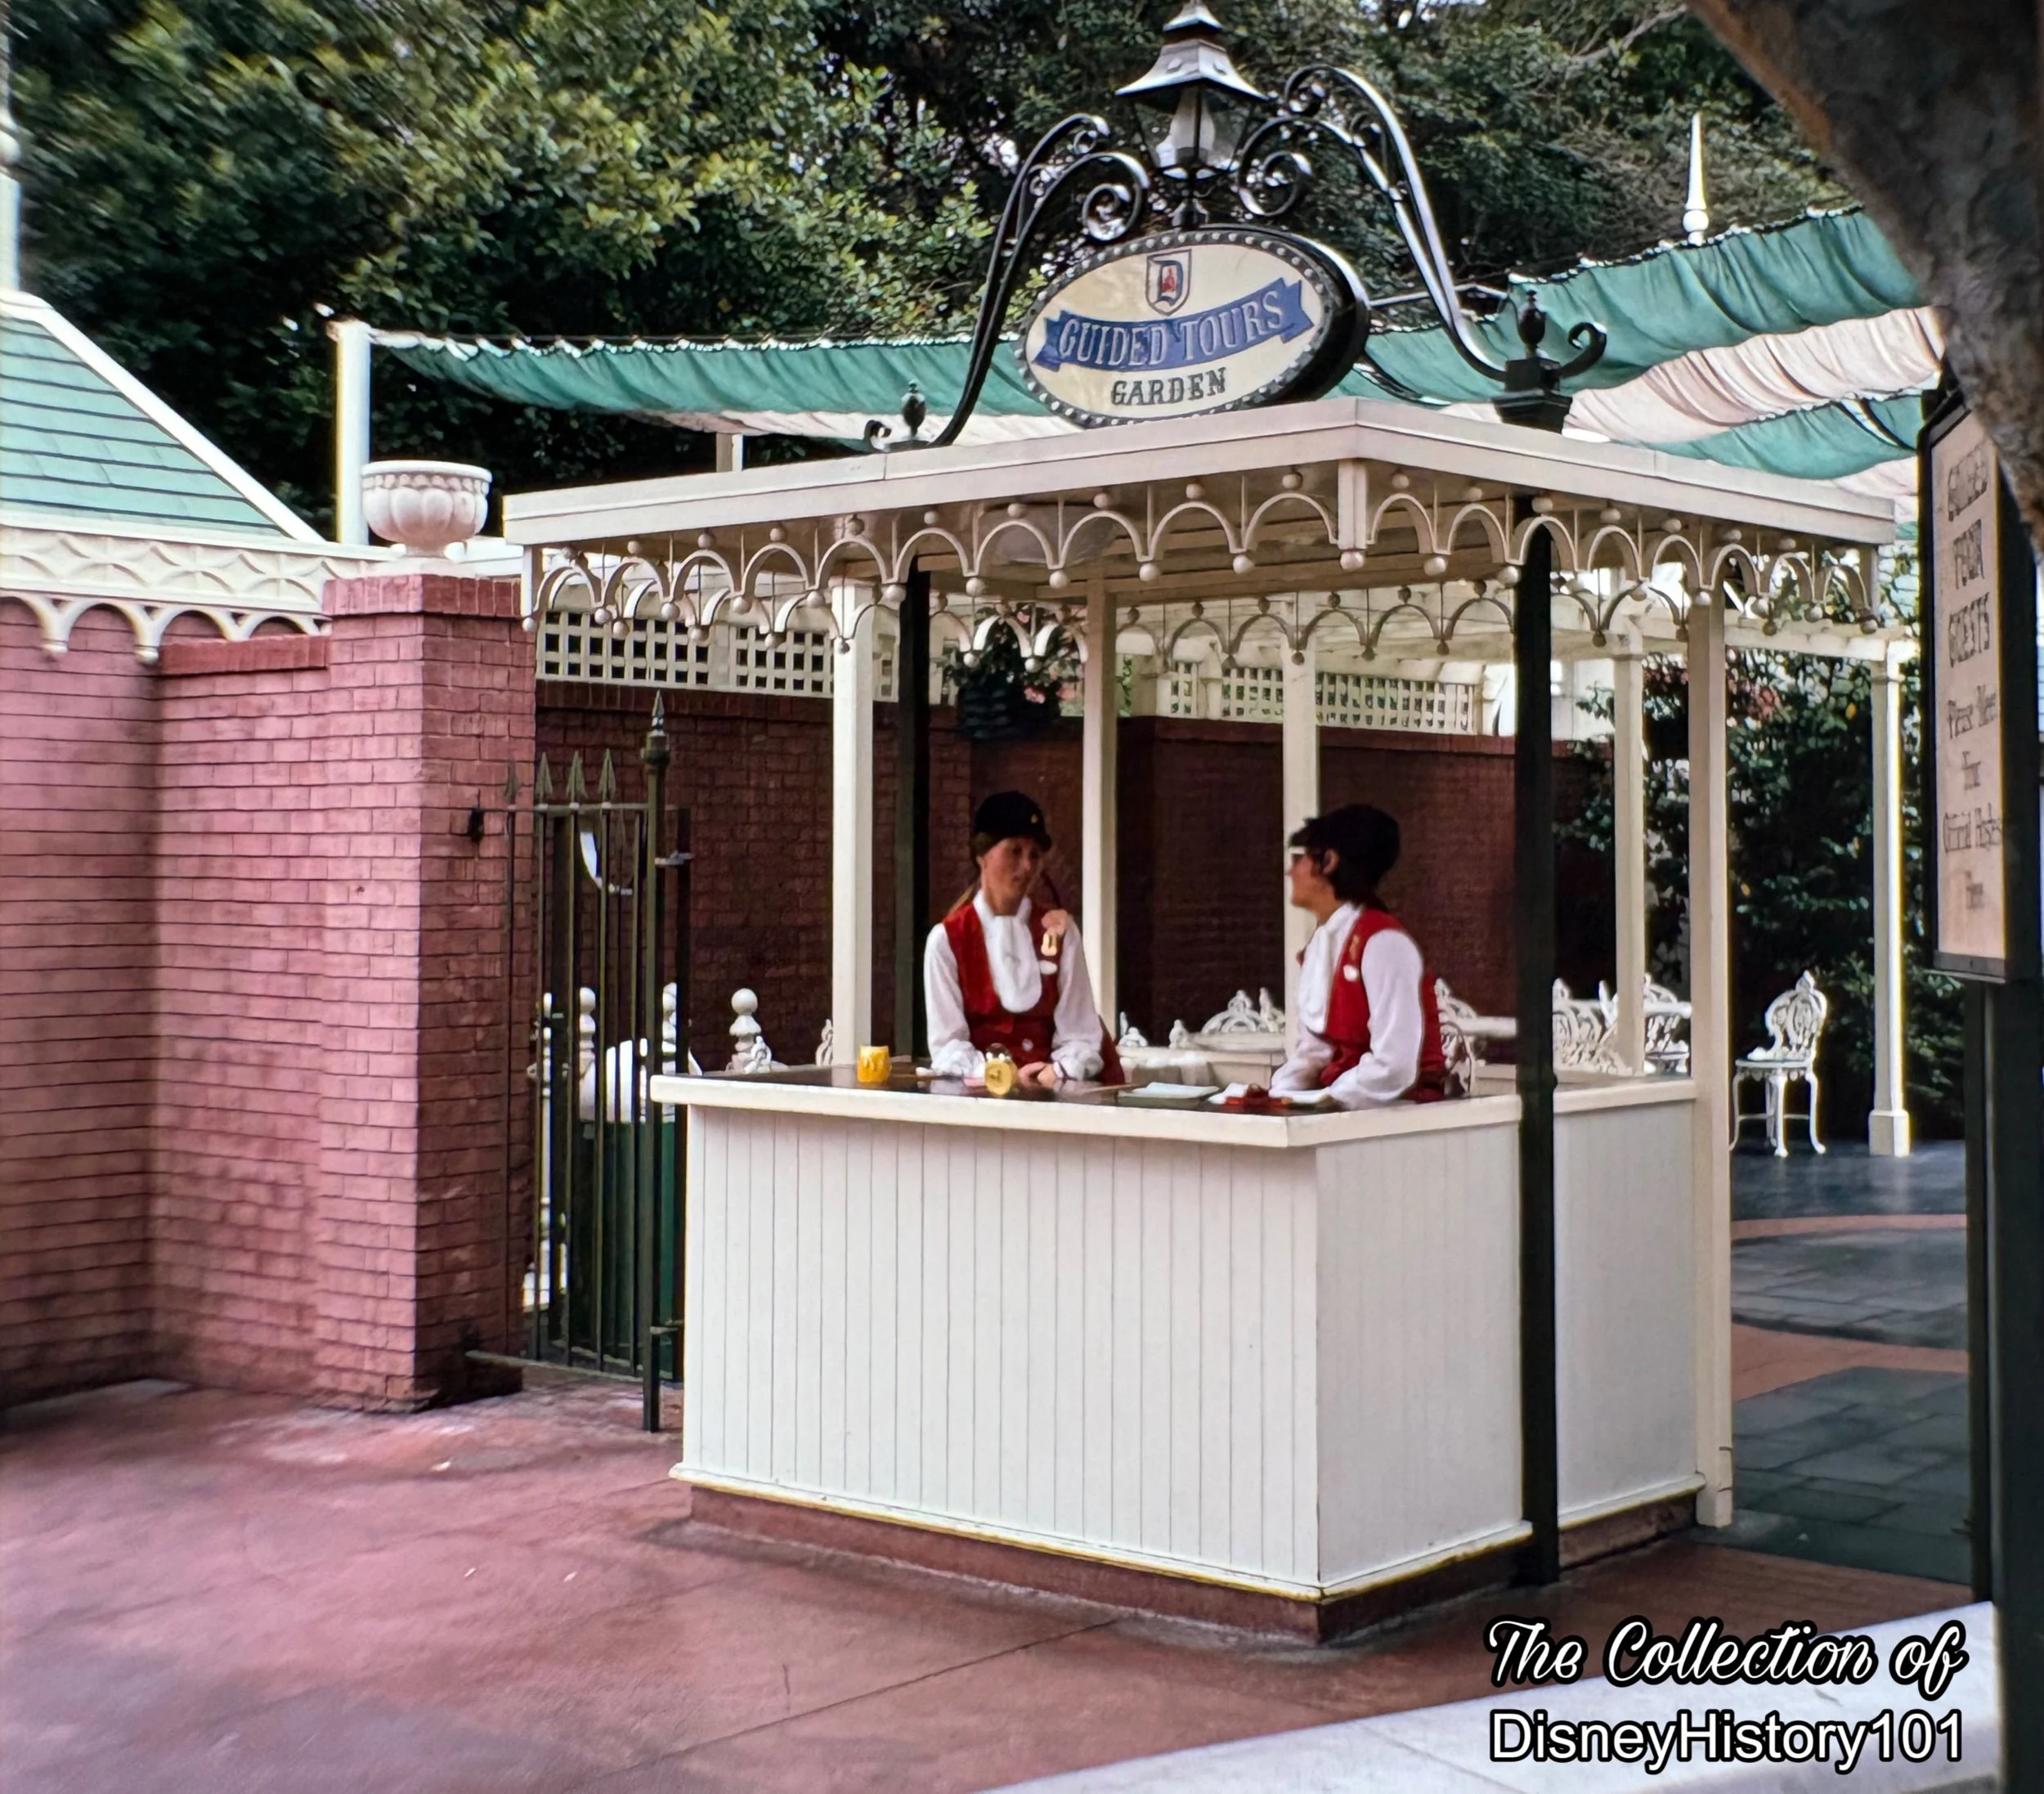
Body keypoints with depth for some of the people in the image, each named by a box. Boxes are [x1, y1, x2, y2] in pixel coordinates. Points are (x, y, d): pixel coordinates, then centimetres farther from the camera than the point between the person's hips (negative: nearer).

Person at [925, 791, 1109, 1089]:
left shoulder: (1060, 931, 9)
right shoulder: (948, 939, 2)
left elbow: (1081, 1033, 4)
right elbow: (947, 1044, -3)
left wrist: (1058, 1072, -16)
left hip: (1052, 1094, 2)